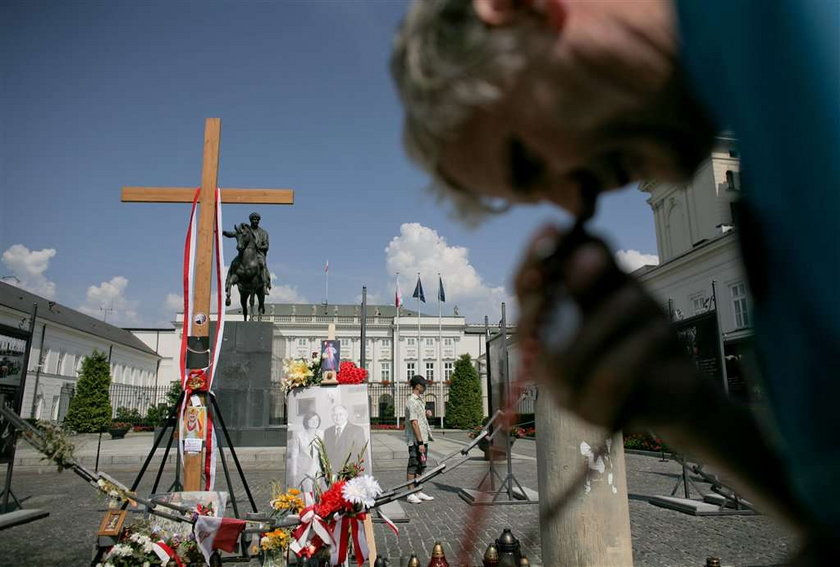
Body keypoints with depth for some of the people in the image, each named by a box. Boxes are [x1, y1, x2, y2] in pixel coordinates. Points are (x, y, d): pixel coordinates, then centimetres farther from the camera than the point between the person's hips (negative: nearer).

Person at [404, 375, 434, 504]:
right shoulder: (411, 401, -16)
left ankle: (418, 492, 22)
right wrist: (420, 442, -22)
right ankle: (410, 494, 4)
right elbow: (414, 422, -21)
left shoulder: (418, 400, 16)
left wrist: (426, 413, 6)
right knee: (413, 466, -3)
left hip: (423, 439, 10)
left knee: (421, 465, 14)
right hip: (415, 440, -10)